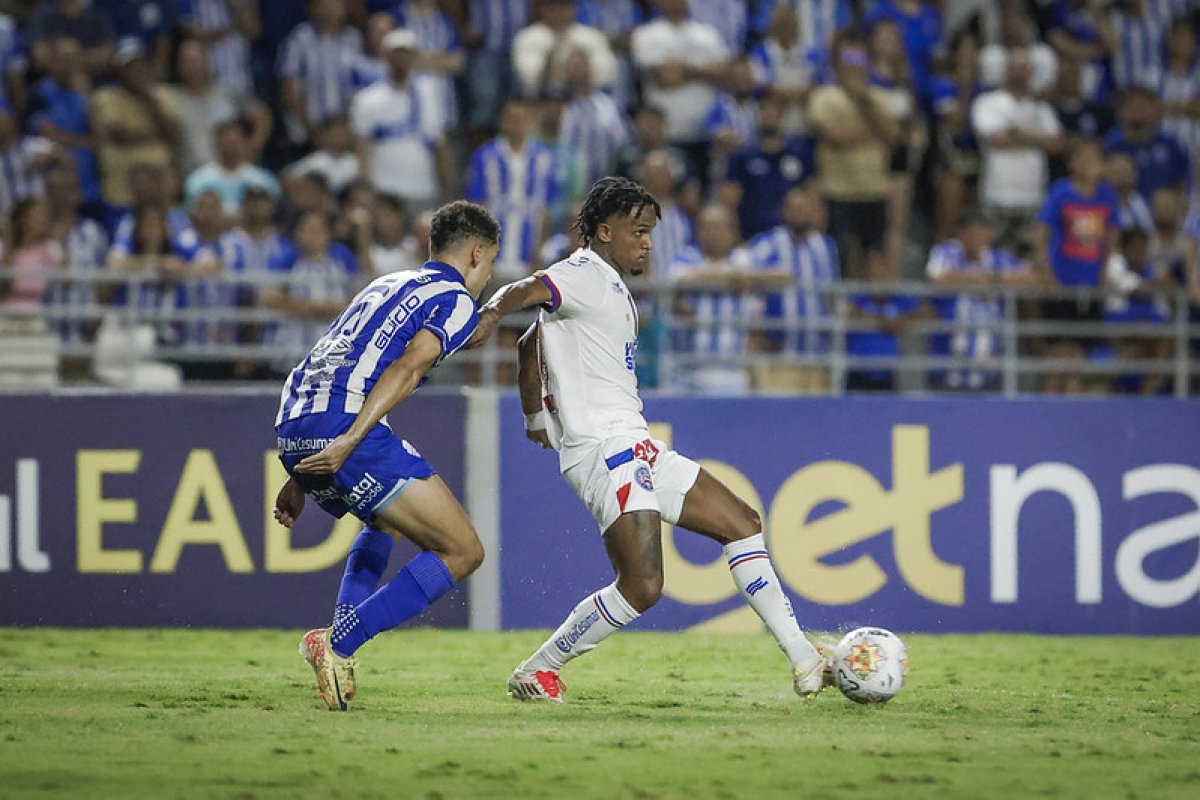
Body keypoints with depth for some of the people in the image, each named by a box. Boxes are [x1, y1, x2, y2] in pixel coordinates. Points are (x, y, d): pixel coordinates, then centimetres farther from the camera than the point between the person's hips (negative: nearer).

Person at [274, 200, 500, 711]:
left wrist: (300, 477, 32)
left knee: (387, 519, 36)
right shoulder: (456, 301, 5)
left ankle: (339, 639, 18)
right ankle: (337, 644, -14)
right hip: (342, 425, -9)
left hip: (293, 427, 9)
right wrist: (348, 443, -25)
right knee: (463, 552, -4)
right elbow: (408, 367, -14)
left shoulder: (386, 286, 30)